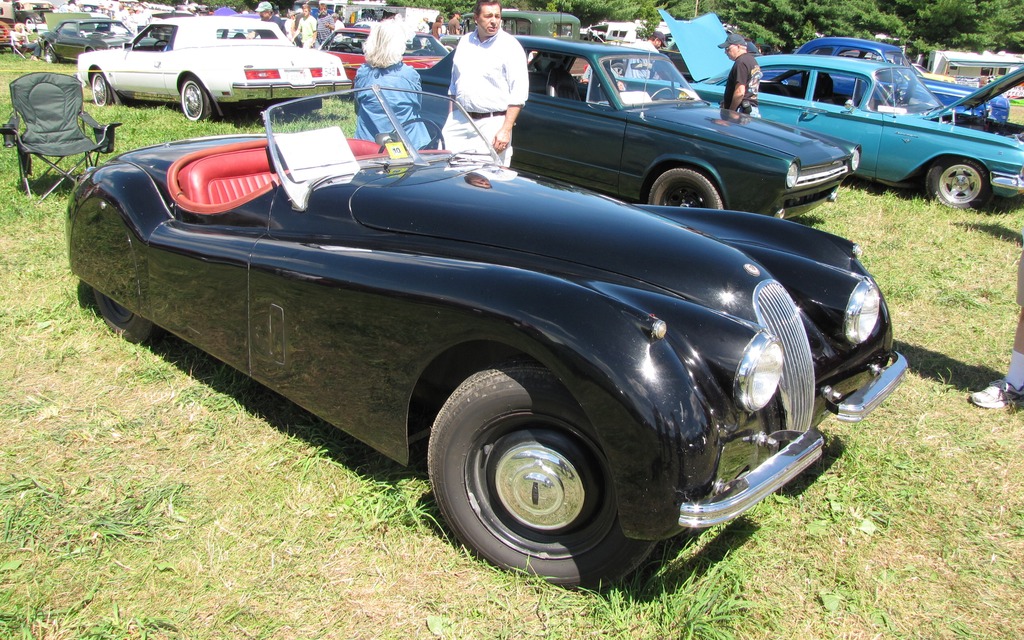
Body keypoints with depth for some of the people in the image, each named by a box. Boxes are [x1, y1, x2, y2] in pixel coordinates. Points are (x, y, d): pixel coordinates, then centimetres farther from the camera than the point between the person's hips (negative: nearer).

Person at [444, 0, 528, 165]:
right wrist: (451, 119, 17)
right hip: (460, 119, 5)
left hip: (492, 122, -5)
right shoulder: (464, 42, 13)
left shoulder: (510, 45, -4)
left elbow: (518, 94, -9)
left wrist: (506, 130, -17)